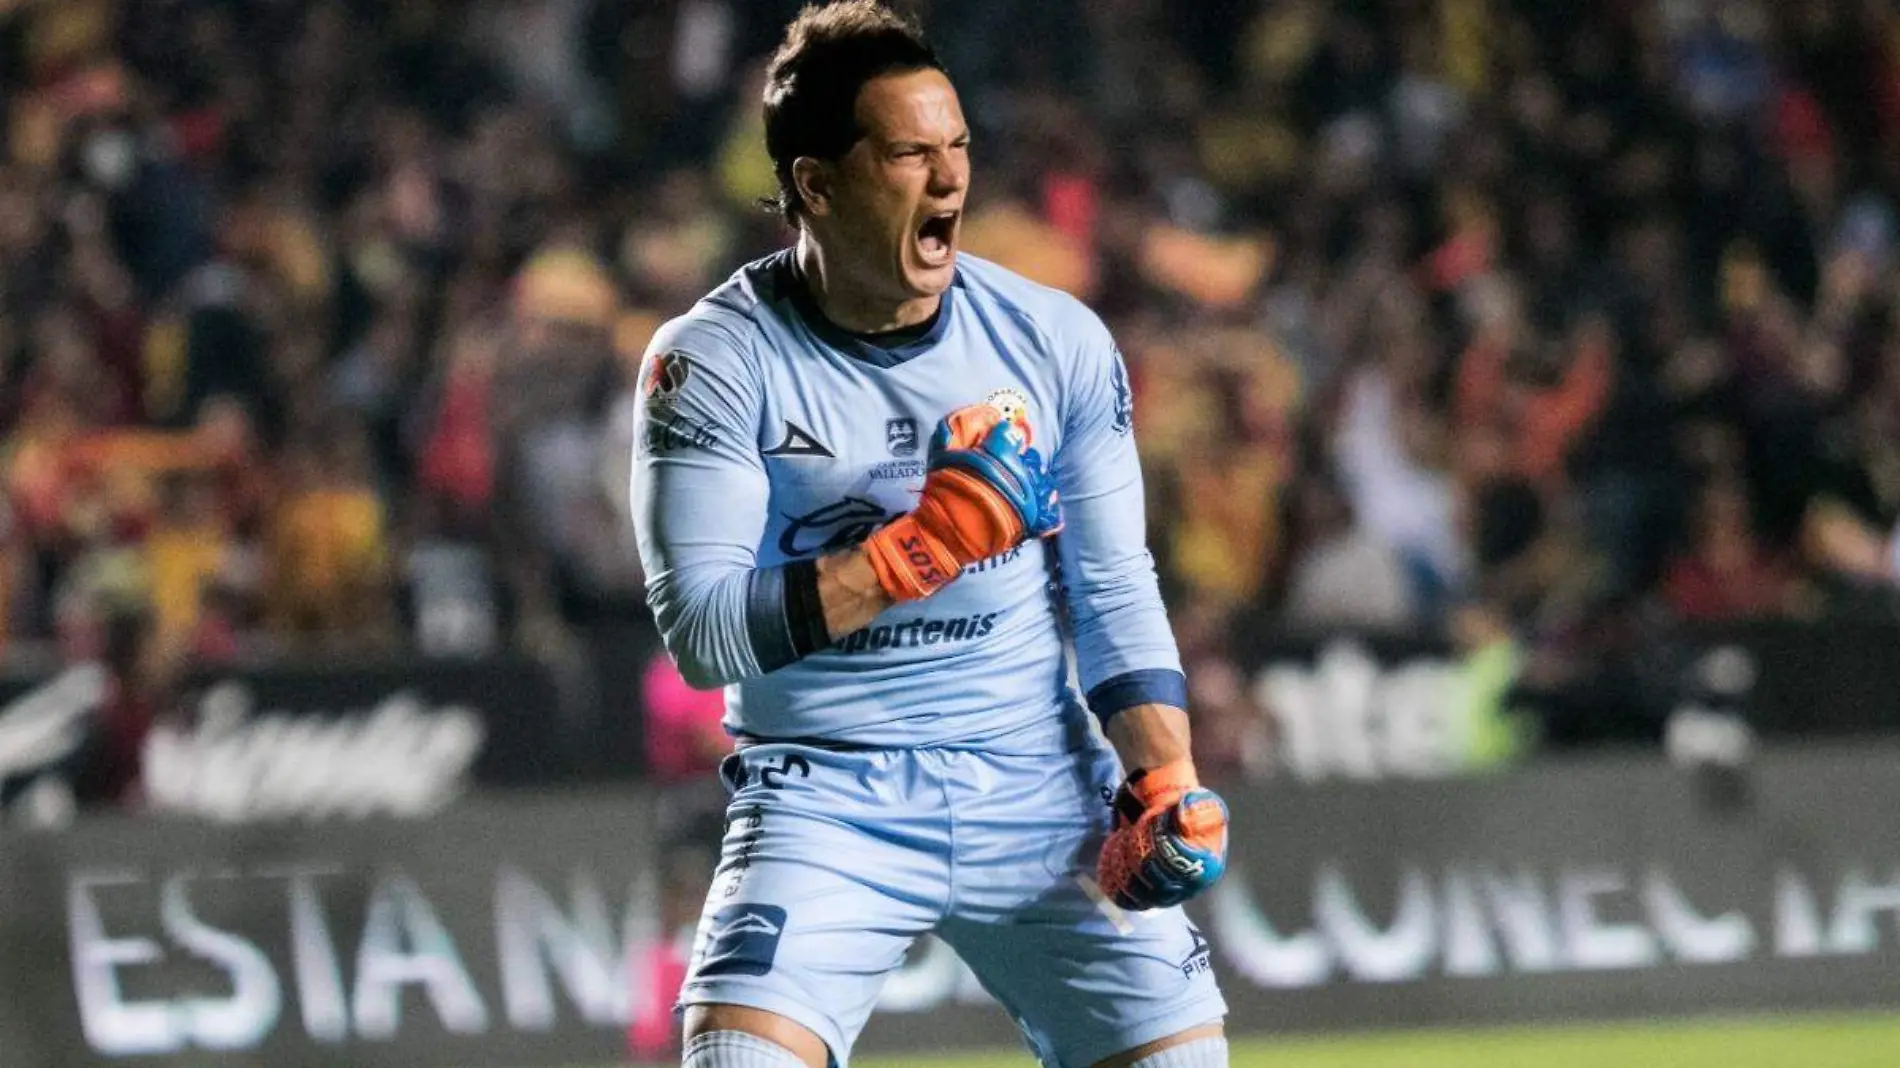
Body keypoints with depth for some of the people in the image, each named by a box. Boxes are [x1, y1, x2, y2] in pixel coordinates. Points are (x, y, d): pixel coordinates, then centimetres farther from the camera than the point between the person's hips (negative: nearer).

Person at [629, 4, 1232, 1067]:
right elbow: (702, 633, -17)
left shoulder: (1059, 341, 0)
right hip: (826, 807, -3)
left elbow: (1116, 598, 6)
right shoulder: (715, 360, -9)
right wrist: (923, 545, -23)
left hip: (1041, 790, 3)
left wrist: (1166, 783, -8)